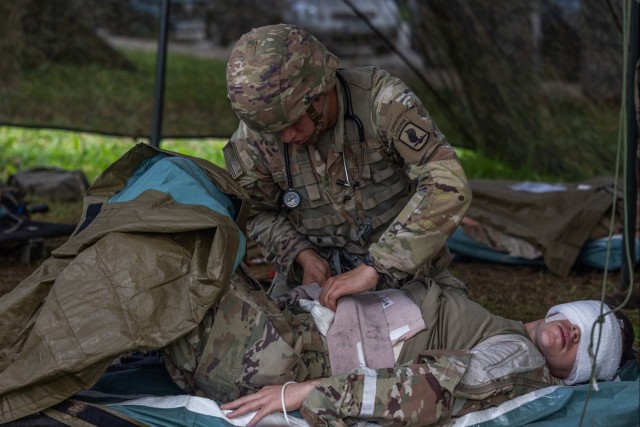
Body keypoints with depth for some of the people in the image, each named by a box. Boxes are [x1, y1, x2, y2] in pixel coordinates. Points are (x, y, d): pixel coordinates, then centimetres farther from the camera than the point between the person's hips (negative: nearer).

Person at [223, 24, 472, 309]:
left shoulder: (383, 100, -29)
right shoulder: (254, 138, -20)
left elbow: (449, 187, -38)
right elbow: (256, 212, -2)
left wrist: (372, 268, -42)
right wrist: (301, 255, -21)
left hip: (407, 264, -2)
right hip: (319, 272, 2)